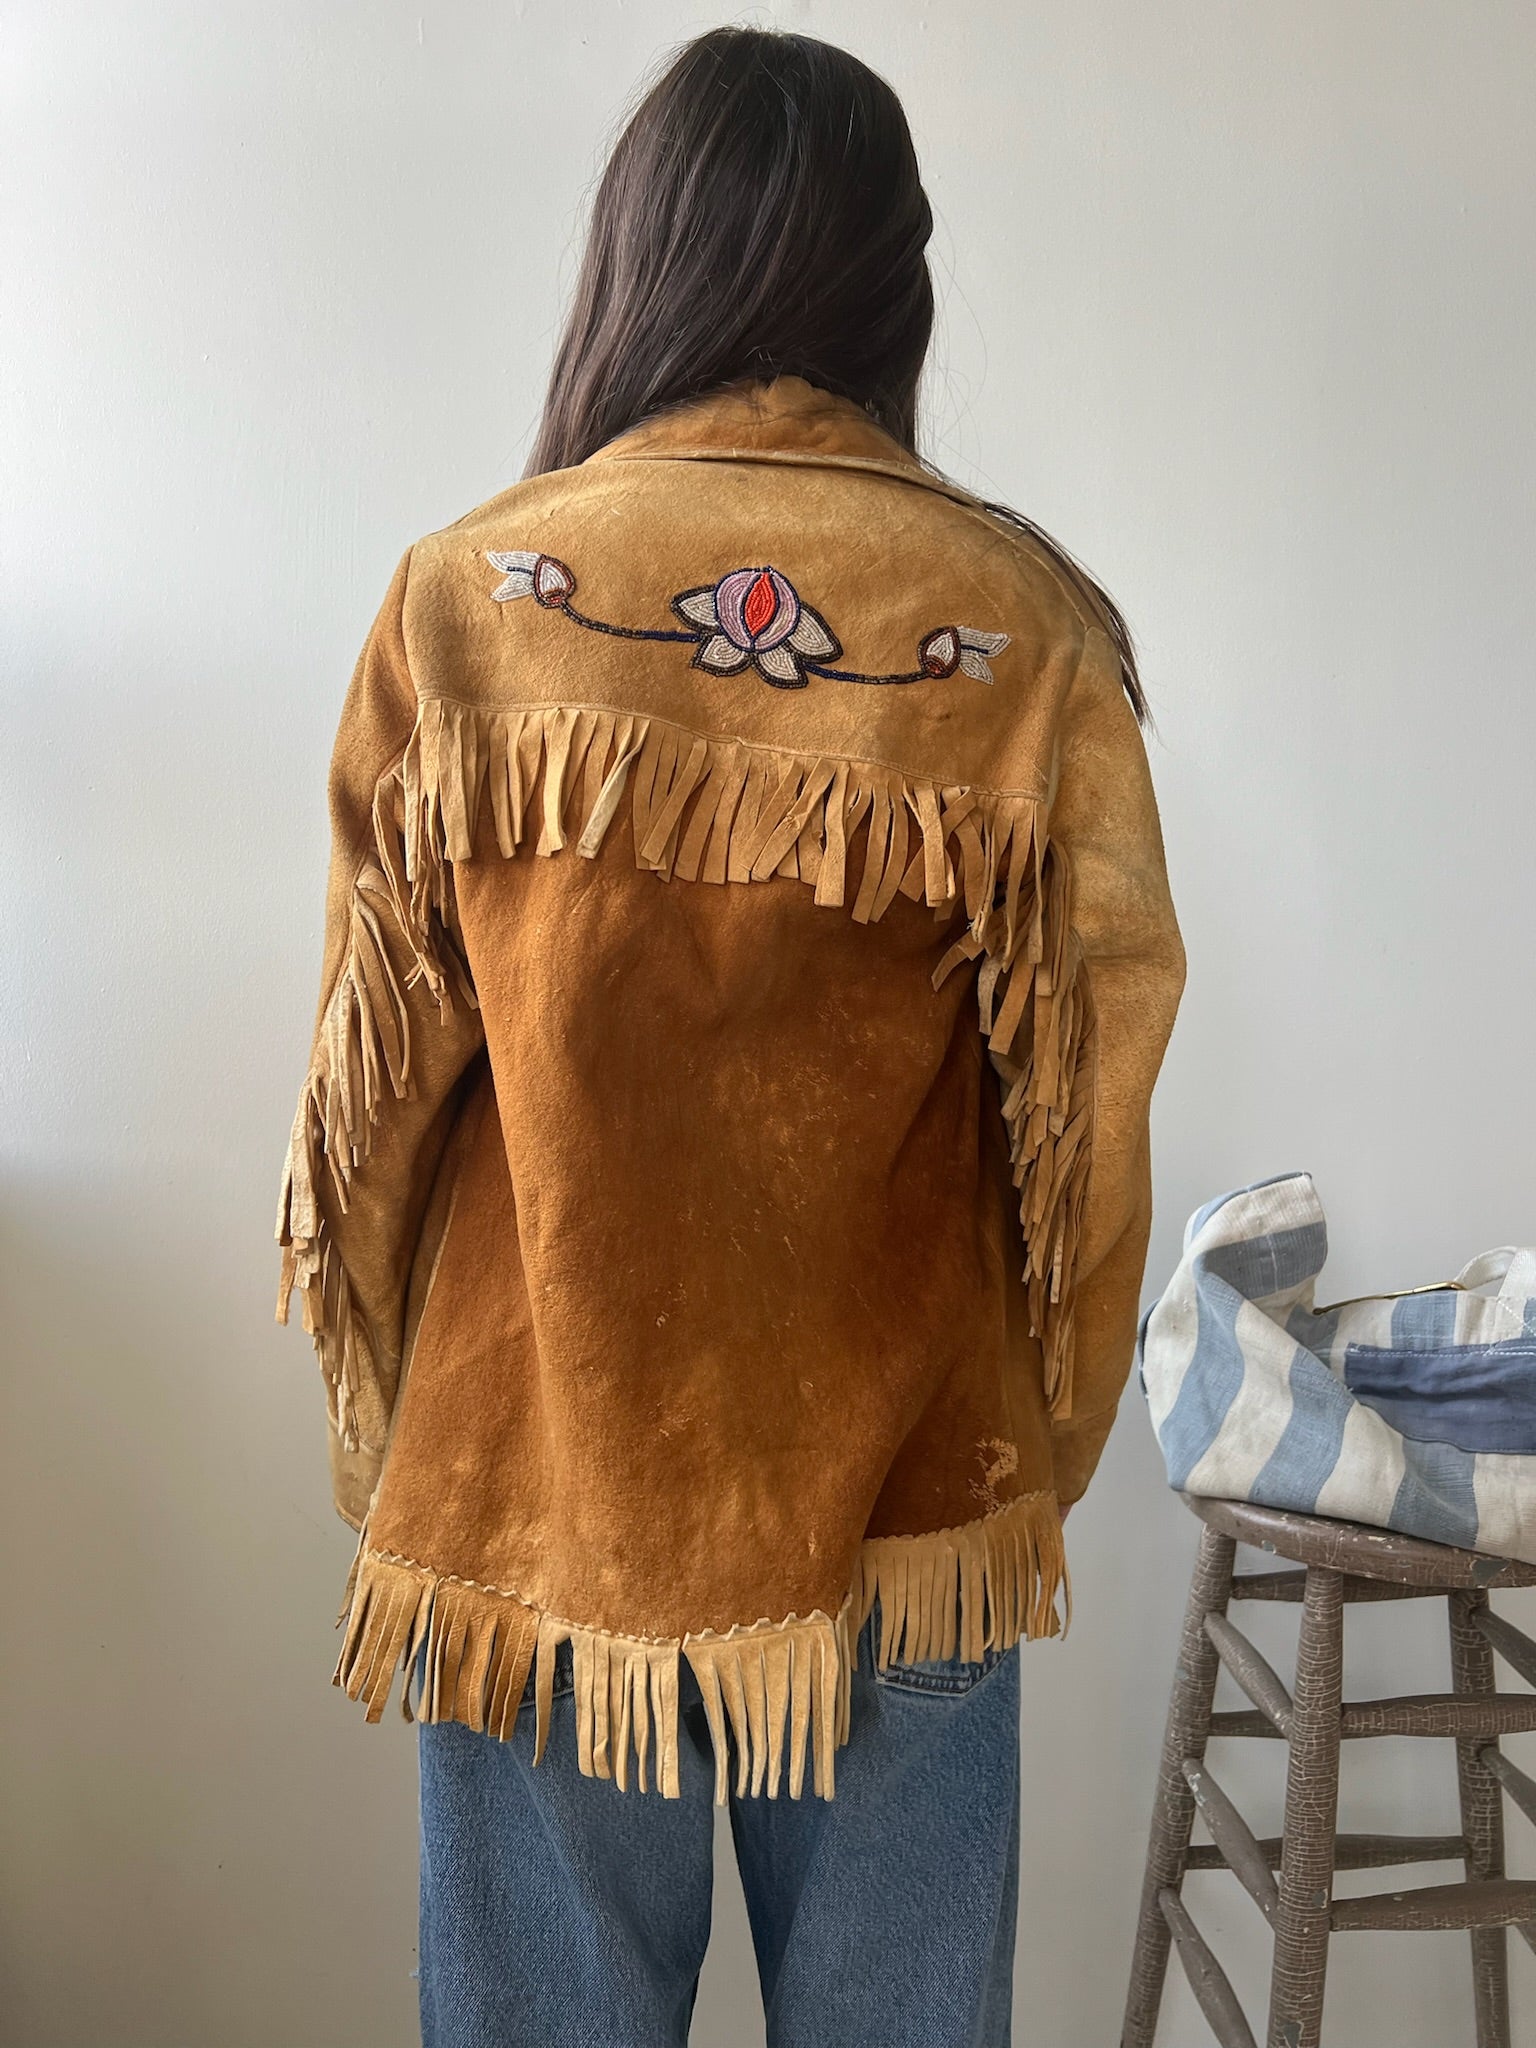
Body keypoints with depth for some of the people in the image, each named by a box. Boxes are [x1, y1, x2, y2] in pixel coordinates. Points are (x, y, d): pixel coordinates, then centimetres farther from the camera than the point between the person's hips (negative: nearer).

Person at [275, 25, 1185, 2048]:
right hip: (899, 1508, 0)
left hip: (536, 1486, 1)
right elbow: (1087, 1102, -4)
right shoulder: (1027, 626, -8)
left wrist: (388, 1439, 12)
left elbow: (369, 1088, -3)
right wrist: (1037, 1462, 11)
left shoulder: (465, 600, -8)